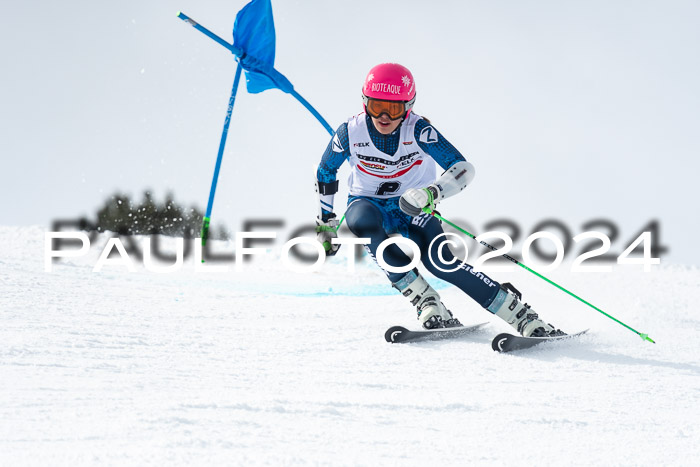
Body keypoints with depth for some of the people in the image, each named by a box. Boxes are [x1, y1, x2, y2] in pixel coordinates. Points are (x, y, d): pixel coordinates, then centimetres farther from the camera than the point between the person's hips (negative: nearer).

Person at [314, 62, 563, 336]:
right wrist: (325, 221, 8)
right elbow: (325, 171, 3)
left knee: (438, 260, -29)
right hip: (369, 204, 2)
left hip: (414, 208, -2)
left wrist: (432, 192, -46)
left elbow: (464, 168, -28)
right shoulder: (350, 132, -16)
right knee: (360, 219, -37)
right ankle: (427, 304, -34)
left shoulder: (418, 131, -22)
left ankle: (521, 316, -19)